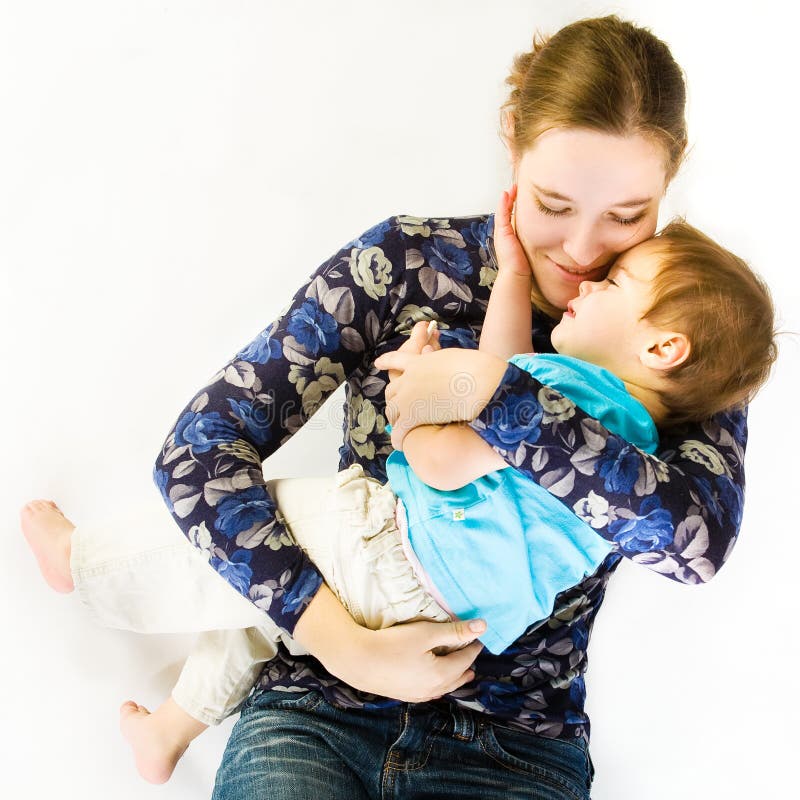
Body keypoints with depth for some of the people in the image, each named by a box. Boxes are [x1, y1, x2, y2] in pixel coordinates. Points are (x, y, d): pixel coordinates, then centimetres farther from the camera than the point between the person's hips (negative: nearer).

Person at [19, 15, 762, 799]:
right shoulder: (406, 262, -5)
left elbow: (701, 536, -22)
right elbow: (198, 451, -9)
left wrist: (492, 392, -27)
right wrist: (343, 641, -16)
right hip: (322, 707, 0)